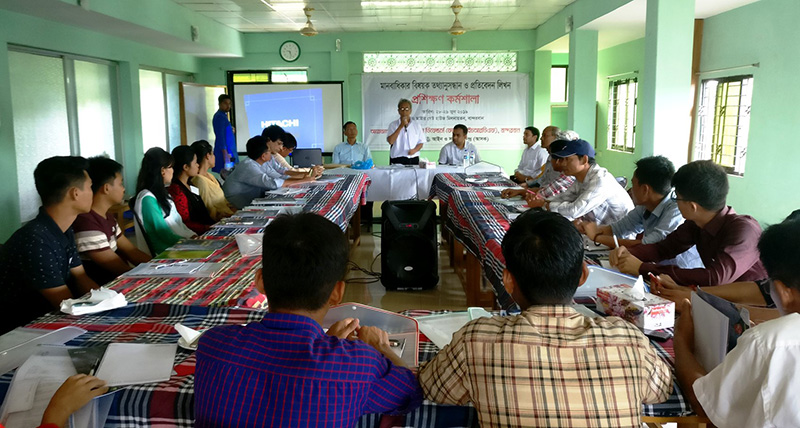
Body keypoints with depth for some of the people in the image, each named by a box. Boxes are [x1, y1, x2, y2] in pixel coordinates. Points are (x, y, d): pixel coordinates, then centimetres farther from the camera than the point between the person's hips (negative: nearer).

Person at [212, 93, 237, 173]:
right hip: (225, 152, -10)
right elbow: (220, 137, -20)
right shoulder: (220, 117, -13)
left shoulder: (223, 116, 16)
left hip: (230, 152, 10)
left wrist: (230, 131, 10)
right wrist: (226, 154, -23)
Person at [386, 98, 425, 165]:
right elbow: (390, 141, -10)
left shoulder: (416, 125, 11)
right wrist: (401, 126, -11)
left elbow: (421, 142, 11)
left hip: (413, 160, 2)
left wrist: (415, 150, -10)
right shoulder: (393, 125, 5)